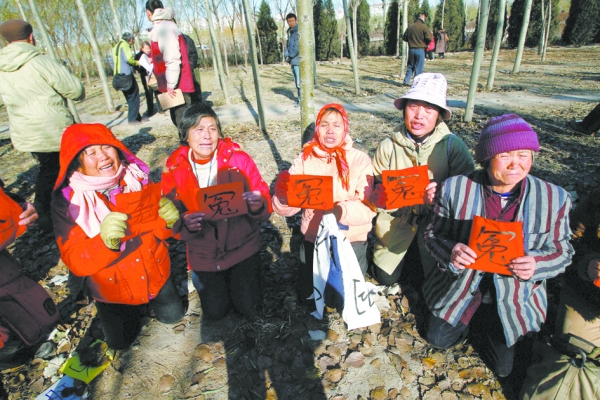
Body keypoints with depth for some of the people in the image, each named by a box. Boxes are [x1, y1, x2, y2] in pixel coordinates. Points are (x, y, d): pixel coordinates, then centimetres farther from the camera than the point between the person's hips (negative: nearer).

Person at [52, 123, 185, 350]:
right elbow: (75, 261, -23)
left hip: (155, 272, 1)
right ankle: (131, 307, 42)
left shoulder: (138, 179, -17)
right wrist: (104, 242, -43)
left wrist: (168, 220, -33)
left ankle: (148, 300, 45)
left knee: (173, 316, 17)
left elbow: (160, 229, -9)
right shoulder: (67, 201, -22)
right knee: (121, 342, 14)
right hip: (113, 288, -1)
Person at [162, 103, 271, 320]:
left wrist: (258, 205, -36)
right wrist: (186, 224, -30)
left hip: (242, 246, -1)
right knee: (214, 312, 9)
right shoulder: (174, 170, -10)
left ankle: (242, 275, 32)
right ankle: (200, 277, 39)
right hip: (204, 253, 2)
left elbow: (265, 202, -12)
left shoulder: (238, 159, -14)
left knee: (248, 308, 2)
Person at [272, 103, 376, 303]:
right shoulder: (305, 159, -6)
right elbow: (286, 209, -10)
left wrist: (340, 211, -39)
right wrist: (283, 193, -34)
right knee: (307, 294, 13)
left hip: (351, 239, -1)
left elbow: (368, 208, -19)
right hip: (315, 238, 2)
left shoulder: (360, 160, -11)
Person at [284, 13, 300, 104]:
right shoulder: (290, 32, 17)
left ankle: (301, 99, -4)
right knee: (297, 81, 12)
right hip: (293, 61, 9)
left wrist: (290, 56, -12)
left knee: (300, 81, -9)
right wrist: (286, 55, 0)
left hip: (298, 60, -8)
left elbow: (298, 47, -18)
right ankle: (300, 98, 19)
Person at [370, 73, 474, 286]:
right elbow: (375, 186, -4)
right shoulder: (389, 146, -9)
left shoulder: (453, 146, -14)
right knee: (385, 278, 14)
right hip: (397, 216, 1)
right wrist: (380, 196, -27)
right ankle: (406, 248, 43)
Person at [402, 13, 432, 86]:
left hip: (411, 49, 4)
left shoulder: (410, 26, 5)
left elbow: (404, 37, 8)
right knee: (419, 67, 2)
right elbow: (429, 38, -15)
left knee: (410, 66, 15)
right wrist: (426, 43, 5)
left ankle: (406, 81, 11)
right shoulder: (424, 27, -9)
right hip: (420, 49, -4)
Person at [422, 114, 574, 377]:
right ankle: (466, 319, 43)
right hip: (459, 289, 0)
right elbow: (433, 235, -9)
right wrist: (450, 252, -32)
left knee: (502, 367, 15)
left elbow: (561, 250, -4)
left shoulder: (555, 198, -15)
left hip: (512, 298, 1)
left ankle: (483, 323, 44)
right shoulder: (454, 189, -19)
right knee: (438, 340, 14)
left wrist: (537, 263, -27)